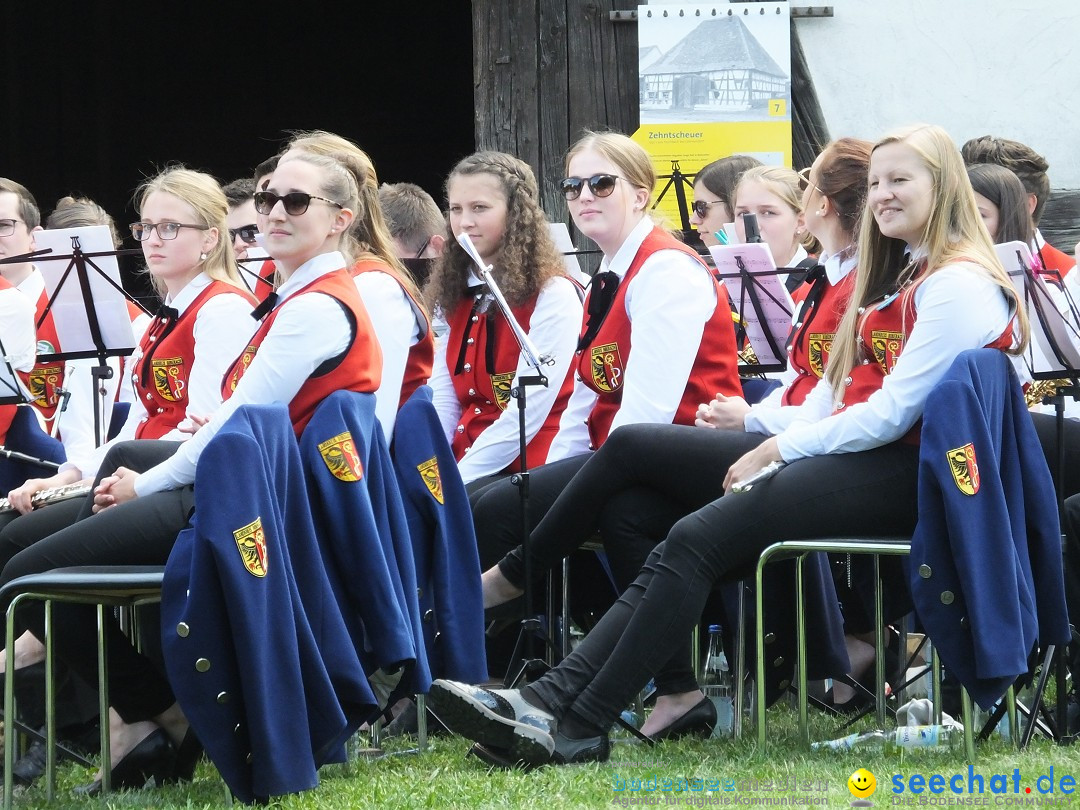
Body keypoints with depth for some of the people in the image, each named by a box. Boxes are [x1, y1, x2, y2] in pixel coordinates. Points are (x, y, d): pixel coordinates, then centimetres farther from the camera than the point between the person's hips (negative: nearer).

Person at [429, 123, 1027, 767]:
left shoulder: (961, 282, -8)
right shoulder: (898, 276, 24)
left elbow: (893, 413, -15)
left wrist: (779, 449, -9)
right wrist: (775, 445, 0)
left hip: (902, 474, -9)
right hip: (857, 458, 9)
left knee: (696, 543, -20)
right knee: (686, 545, -12)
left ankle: (580, 725, -23)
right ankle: (556, 699, -25)